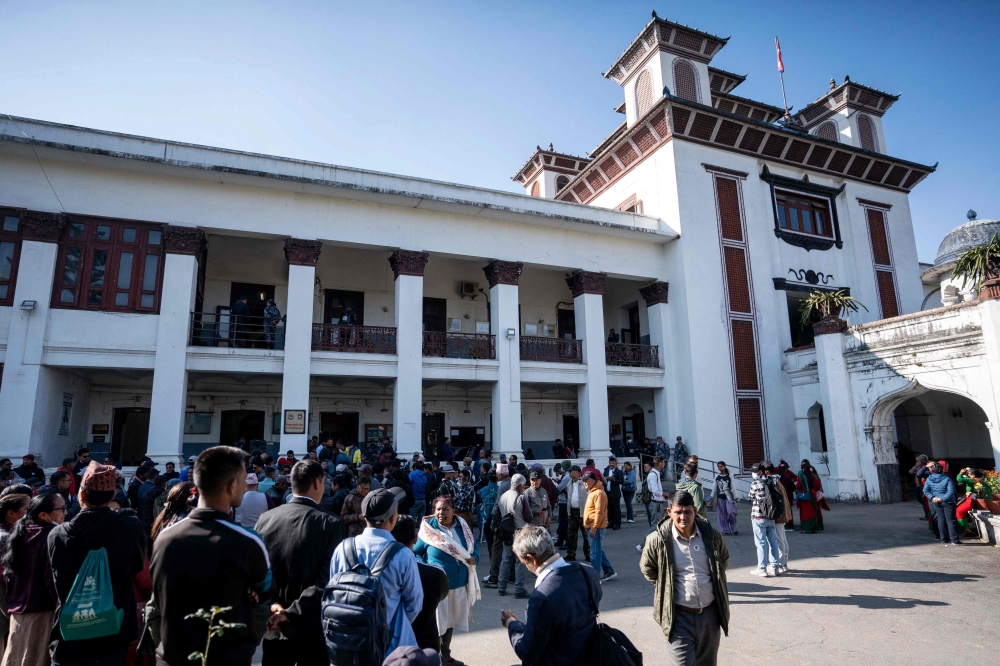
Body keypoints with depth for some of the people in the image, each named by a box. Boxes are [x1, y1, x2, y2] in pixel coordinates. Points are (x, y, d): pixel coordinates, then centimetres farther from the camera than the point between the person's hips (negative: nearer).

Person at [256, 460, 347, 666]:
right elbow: (327, 580, -21)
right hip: (313, 628, -4)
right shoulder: (332, 524, -15)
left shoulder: (265, 519, -2)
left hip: (274, 627, 4)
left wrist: (271, 604, -8)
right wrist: (292, 613, -18)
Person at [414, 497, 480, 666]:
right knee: (436, 622, 2)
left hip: (459, 583, 5)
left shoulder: (462, 526, -2)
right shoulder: (428, 528, -14)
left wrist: (474, 557, -11)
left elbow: (474, 546, 10)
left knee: (450, 620, 21)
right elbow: (416, 553, -7)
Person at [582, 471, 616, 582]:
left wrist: (593, 528, -21)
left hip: (596, 528, -10)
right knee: (599, 551, 17)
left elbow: (599, 513, -22)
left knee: (595, 552, -3)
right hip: (591, 527, 10)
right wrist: (588, 526, 19)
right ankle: (609, 571, 27)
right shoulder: (592, 492, 14)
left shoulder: (599, 493, -18)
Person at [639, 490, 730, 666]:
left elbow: (724, 561, 16)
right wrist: (665, 588, 2)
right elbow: (647, 569, 3)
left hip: (710, 612, 4)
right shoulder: (658, 539, -15)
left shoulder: (711, 535, -5)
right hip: (678, 615, -4)